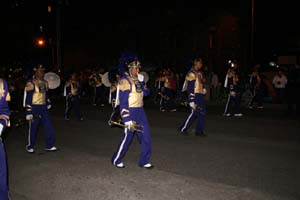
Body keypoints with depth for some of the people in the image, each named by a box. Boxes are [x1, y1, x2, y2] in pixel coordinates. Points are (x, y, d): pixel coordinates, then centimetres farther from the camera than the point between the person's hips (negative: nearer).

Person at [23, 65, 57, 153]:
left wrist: (48, 103, 19)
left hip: (43, 108, 6)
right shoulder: (31, 83, -11)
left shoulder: (45, 82, 10)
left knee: (49, 127, 2)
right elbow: (27, 98, -13)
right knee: (33, 128, 6)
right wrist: (28, 112, -17)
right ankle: (30, 146, 24)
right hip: (34, 108, -6)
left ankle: (50, 145, 12)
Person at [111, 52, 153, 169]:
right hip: (131, 112, -7)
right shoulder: (124, 81, -15)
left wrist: (141, 82, -7)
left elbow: (146, 93, 9)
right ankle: (116, 160, 24)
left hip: (140, 112, 7)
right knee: (127, 138, 4)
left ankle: (144, 161, 21)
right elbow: (123, 103, -18)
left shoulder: (137, 79, 9)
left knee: (146, 136, 7)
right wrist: (127, 120, -22)